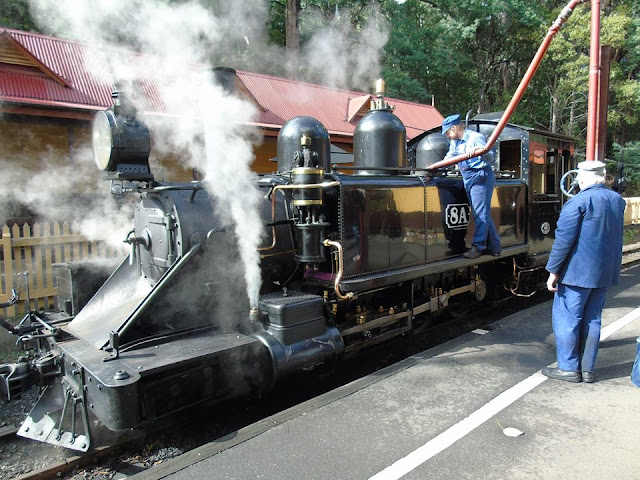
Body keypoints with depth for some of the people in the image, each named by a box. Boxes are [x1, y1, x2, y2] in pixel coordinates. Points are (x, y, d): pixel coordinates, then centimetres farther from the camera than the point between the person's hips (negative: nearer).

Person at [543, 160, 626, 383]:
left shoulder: (580, 201, -15)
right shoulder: (617, 200, 9)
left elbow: (564, 238, -17)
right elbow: (612, 235, 19)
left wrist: (553, 270, -13)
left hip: (578, 272, -8)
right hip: (605, 273, 8)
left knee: (566, 317, 2)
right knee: (592, 319, 14)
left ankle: (569, 367, 8)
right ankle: (587, 369, 20)